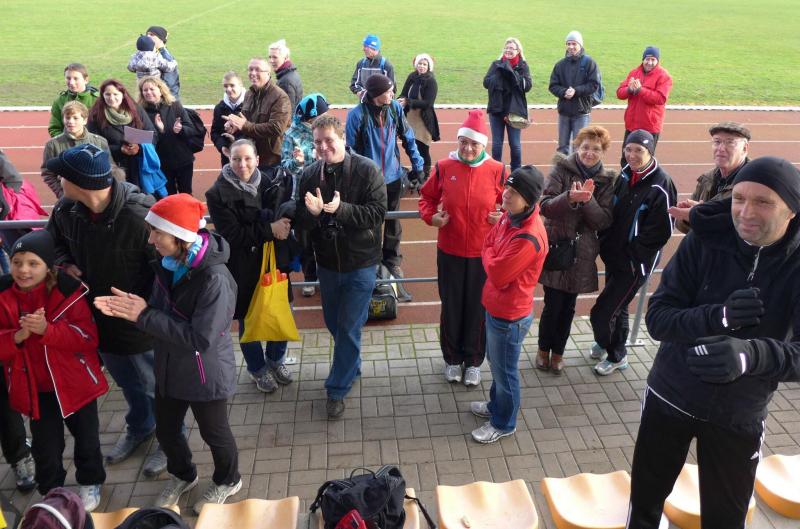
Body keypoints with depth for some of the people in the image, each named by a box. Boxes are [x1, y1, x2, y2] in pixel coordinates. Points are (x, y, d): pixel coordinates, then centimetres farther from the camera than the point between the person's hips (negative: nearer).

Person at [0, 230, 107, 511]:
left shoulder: (68, 291, -17)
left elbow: (88, 336, -20)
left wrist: (47, 330, -32)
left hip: (75, 383, -2)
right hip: (35, 389, 2)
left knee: (86, 438, 17)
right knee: (45, 446, 16)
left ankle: (90, 482, 42)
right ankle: (51, 491, 42)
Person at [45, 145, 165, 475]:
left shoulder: (140, 216, -33)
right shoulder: (66, 211, -10)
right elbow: (55, 241, 13)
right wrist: (65, 263, -7)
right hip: (102, 317, 7)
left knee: (156, 387, 15)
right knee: (127, 383, 29)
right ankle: (139, 427, 54)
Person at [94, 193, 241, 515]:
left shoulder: (215, 279, -32)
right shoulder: (168, 264, -7)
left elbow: (200, 338, -32)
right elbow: (163, 312, 6)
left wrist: (144, 315, -28)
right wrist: (129, 308, -16)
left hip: (206, 375, -7)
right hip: (170, 368, 7)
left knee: (213, 432, 17)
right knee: (166, 430, 24)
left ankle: (227, 481, 47)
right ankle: (182, 476, 53)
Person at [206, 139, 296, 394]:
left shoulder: (270, 184, -2)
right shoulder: (218, 193, -12)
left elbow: (288, 213, 1)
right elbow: (231, 234, -18)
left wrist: (282, 223, -22)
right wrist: (269, 229, -24)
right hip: (242, 269, -3)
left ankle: (276, 359, 42)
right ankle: (258, 368, 38)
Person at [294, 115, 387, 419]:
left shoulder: (367, 170, -14)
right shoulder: (310, 175, -3)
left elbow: (378, 211, -19)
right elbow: (301, 222, -3)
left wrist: (341, 209, -31)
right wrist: (312, 212, -26)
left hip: (360, 263, -4)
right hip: (327, 263, 4)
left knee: (349, 328, 2)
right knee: (334, 323, 19)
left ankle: (337, 389, 18)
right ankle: (351, 366, 46)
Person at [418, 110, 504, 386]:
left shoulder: (497, 170, -7)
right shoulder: (444, 167, -5)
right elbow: (427, 197, 7)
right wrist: (431, 216, -11)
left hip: (483, 254, -1)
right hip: (449, 252, 1)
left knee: (478, 308, 12)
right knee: (451, 307, 14)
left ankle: (474, 361, 32)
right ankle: (452, 358, 34)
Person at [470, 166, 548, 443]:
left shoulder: (528, 238, -32)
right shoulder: (509, 217, -3)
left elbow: (497, 274, -26)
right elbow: (488, 245, 9)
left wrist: (489, 254, -11)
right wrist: (493, 257, -8)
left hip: (509, 316, -9)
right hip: (495, 307, 9)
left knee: (504, 371, 12)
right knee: (496, 363, 27)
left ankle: (503, 424, 34)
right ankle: (496, 405, 50)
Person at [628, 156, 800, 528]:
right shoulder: (704, 241, -15)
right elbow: (657, 319, -17)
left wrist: (751, 354, -46)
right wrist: (719, 316, -35)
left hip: (738, 417, 0)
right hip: (669, 397, 1)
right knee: (644, 499, 18)